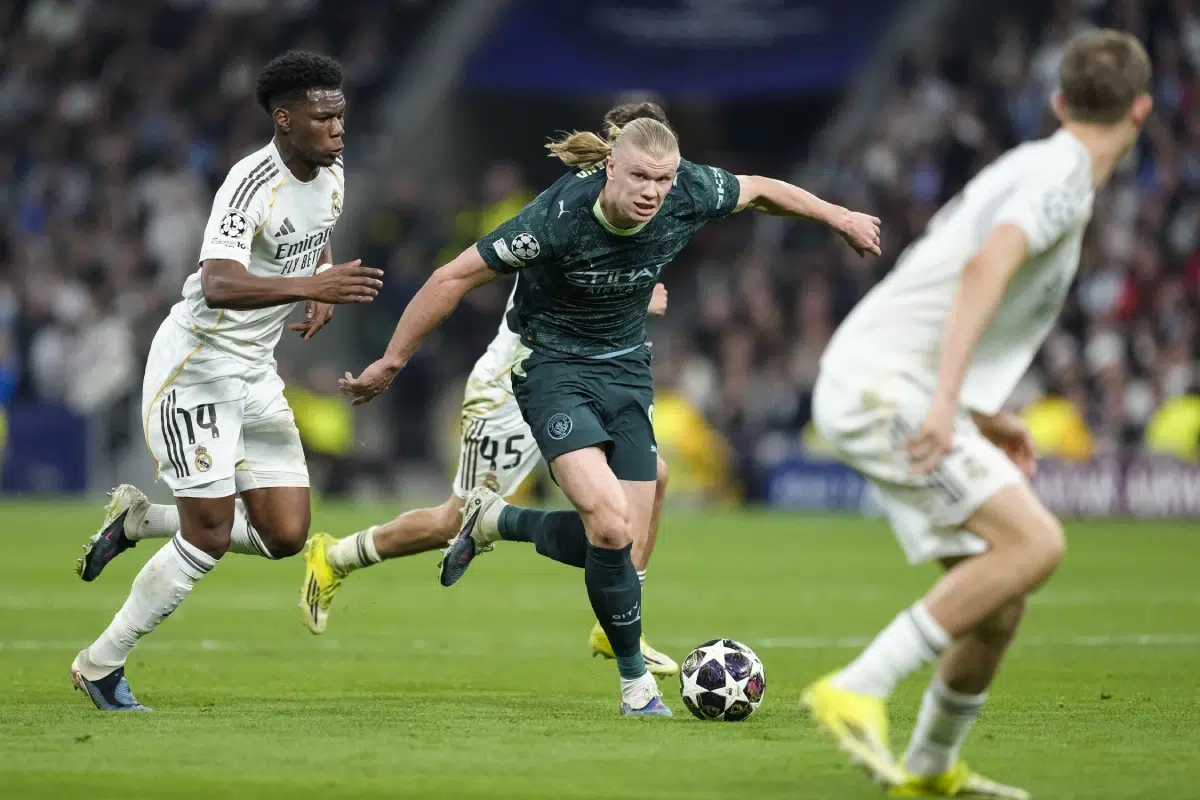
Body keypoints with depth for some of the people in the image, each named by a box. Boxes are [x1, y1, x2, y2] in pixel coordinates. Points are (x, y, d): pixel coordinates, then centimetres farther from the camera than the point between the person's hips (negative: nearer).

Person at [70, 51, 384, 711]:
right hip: (196, 366, -8)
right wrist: (310, 286, -50)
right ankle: (99, 665, 8)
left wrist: (324, 297, 7)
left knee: (285, 535, 1)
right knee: (209, 536, -8)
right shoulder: (252, 184, -23)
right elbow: (219, 286, -38)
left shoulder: (331, 175, 3)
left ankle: (139, 518, 21)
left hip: (255, 371, 8)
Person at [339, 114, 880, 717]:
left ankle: (493, 521, 26)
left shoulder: (690, 195, -16)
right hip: (553, 366, -6)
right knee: (611, 527, -22)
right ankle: (635, 679, -1)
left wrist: (839, 217, 19)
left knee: (625, 544, 0)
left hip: (626, 367, 6)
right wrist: (392, 363, -14)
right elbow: (454, 277, -20)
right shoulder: (560, 216, -28)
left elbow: (759, 190, 7)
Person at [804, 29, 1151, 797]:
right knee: (1034, 542, -22)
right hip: (885, 386, -10)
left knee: (999, 600, 10)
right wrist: (948, 399, -35)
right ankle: (857, 692, -23)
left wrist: (986, 416, 30)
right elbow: (985, 268, -26)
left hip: (880, 387, 10)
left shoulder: (1027, 169, 21)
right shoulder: (1064, 177, -9)